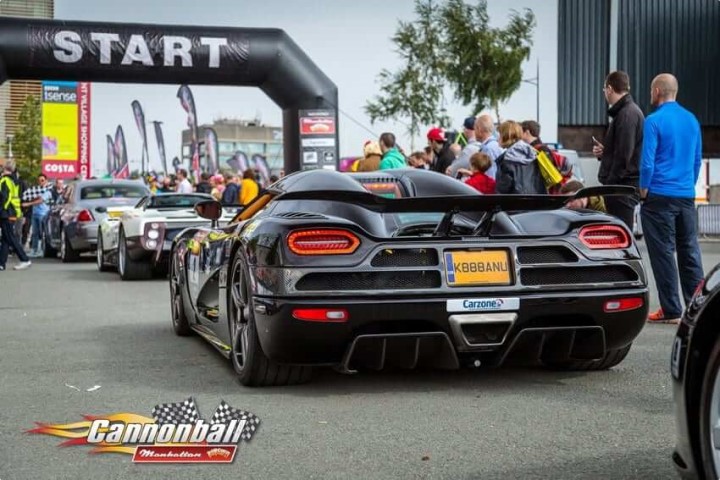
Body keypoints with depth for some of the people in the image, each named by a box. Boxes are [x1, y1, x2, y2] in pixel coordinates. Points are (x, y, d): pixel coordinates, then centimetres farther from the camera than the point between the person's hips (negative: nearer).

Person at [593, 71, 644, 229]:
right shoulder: (629, 110, 19)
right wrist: (603, 151, 8)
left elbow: (623, 155, -19)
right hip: (623, 186, 10)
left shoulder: (627, 114, -14)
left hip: (623, 186, -10)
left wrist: (610, 184, -16)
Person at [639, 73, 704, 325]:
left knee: (663, 253, 0)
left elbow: (647, 162, -14)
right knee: (689, 251, 11)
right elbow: (697, 160, 14)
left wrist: (644, 191, -2)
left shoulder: (654, 121, -11)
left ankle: (671, 311, 1)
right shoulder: (692, 120, 9)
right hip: (687, 197, 6)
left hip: (660, 197, -6)